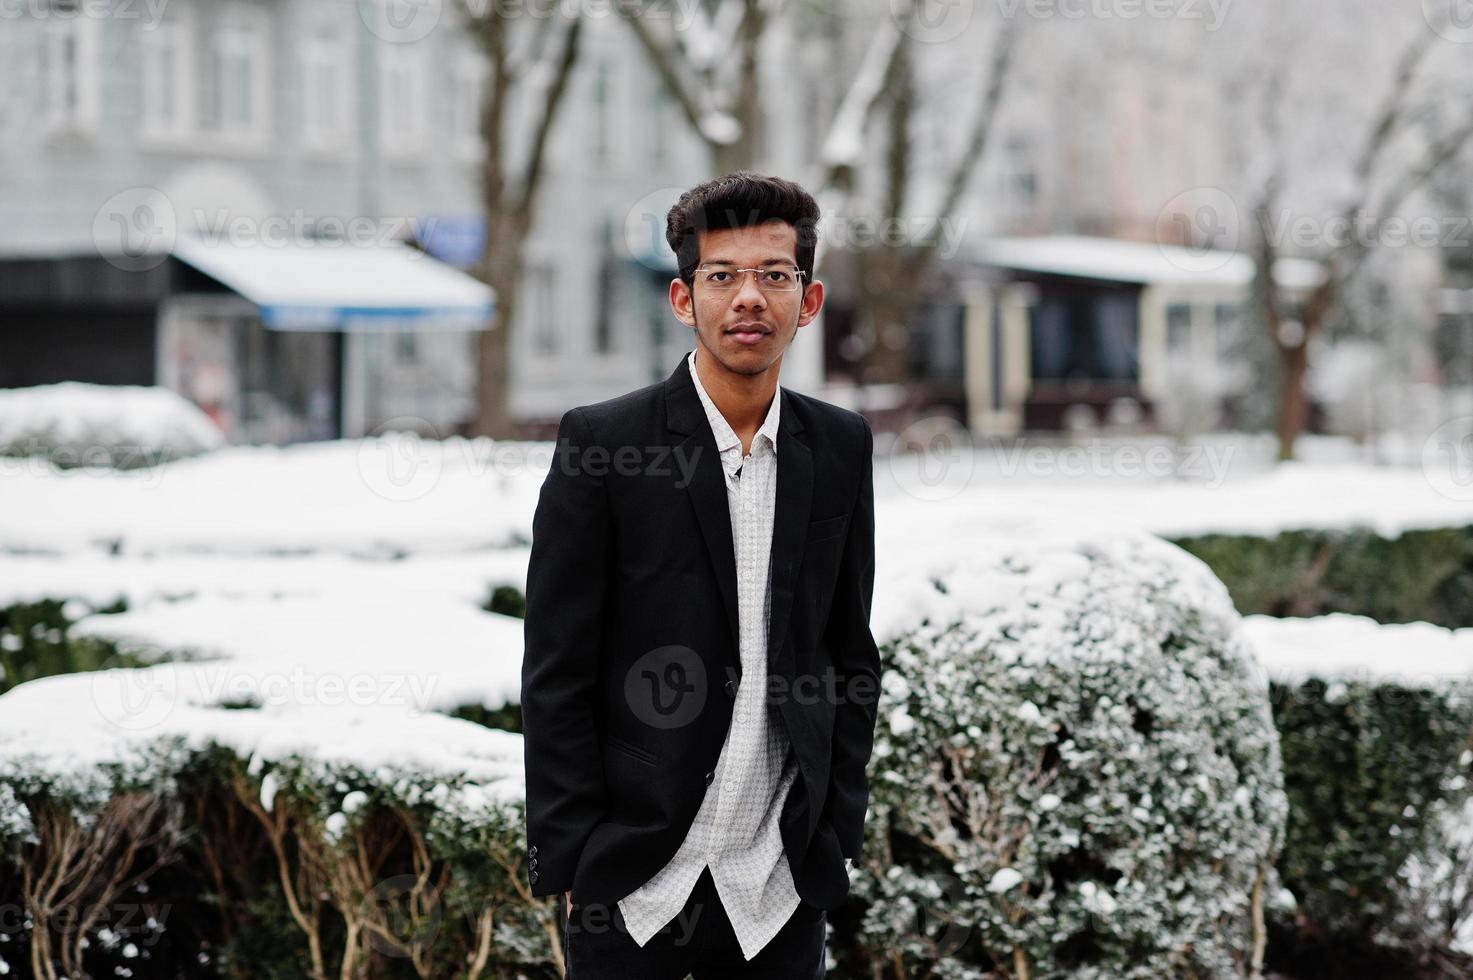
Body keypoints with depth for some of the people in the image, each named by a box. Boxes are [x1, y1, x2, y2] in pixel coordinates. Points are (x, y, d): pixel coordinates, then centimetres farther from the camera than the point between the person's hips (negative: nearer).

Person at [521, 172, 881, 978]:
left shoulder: (840, 449, 5)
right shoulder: (601, 441, -6)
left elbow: (850, 655, 11)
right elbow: (555, 675, -6)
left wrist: (840, 837, 6)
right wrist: (570, 862, -8)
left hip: (781, 883, 3)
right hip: (633, 881, -3)